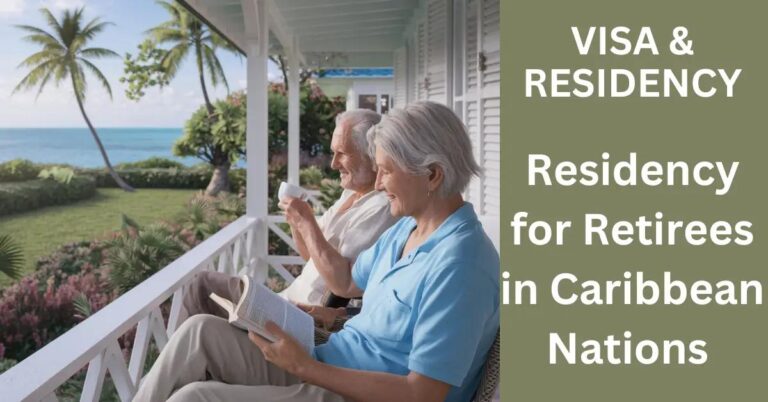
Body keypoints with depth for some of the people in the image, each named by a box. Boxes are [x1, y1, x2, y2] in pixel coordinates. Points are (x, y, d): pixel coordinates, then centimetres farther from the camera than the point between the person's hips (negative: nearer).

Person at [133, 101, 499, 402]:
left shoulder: (459, 263, -23)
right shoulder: (406, 228, 9)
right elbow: (347, 284, 21)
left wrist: (303, 367, -25)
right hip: (323, 372, 9)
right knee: (201, 330, -3)